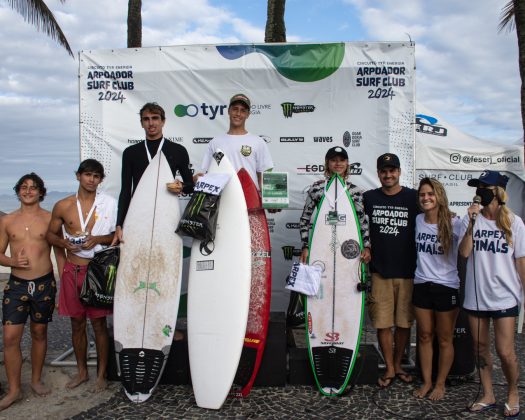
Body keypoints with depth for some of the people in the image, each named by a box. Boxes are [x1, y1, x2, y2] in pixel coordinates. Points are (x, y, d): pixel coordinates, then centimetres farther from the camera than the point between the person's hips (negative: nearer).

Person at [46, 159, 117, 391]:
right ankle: (81, 371, 28)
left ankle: (101, 374, 17)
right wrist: (65, 243, -8)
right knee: (77, 323, 13)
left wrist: (96, 239, -17)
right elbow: (51, 234, 13)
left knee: (99, 323, 3)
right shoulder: (63, 206, 4)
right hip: (72, 270, 3)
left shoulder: (109, 203, -2)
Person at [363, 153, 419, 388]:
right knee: (383, 323, 4)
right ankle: (389, 369, 20)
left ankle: (398, 366, 29)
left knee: (404, 322, 10)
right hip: (379, 271, 1)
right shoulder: (369, 198, 4)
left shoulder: (413, 198, -1)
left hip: (407, 272, 0)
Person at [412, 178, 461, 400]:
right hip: (421, 286, 4)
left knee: (444, 340, 10)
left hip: (446, 287, -4)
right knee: (424, 336, 13)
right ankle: (426, 382, 27)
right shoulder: (418, 220, 3)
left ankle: (440, 384, 25)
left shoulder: (454, 223, -11)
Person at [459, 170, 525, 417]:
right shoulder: (471, 219, 2)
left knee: (505, 352, -3)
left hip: (504, 296, -2)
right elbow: (464, 253, -9)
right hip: (476, 295, 3)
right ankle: (488, 396, 27)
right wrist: (472, 224, -17)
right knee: (480, 347, 11)